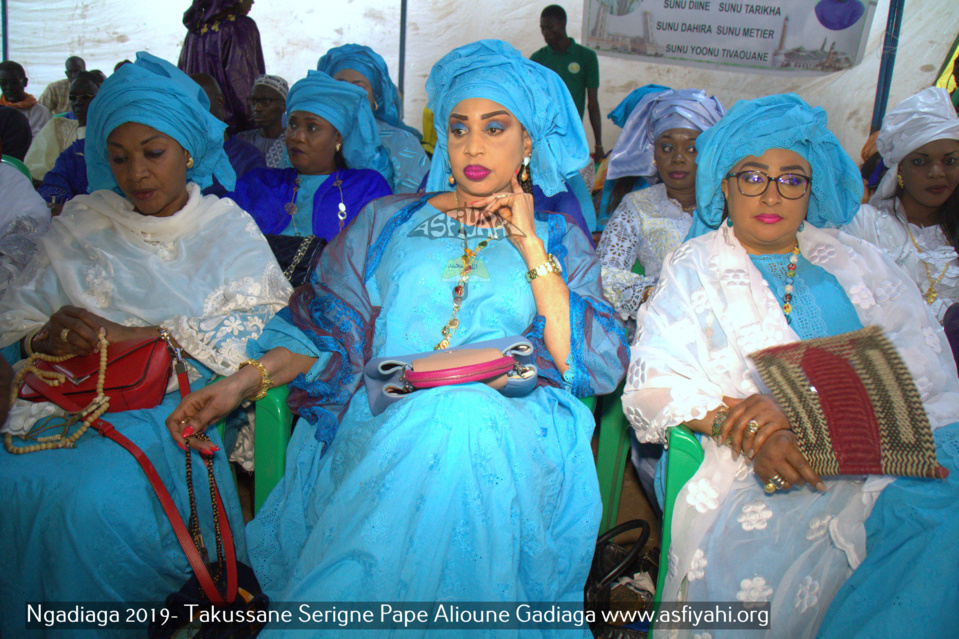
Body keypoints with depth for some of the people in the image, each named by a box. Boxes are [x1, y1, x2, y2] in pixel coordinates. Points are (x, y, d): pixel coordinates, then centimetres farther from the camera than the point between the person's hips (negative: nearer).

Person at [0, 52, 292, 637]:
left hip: (175, 407, -3)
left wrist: (131, 335, -16)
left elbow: (259, 326, -9)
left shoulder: (227, 228, 7)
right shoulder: (82, 223, 16)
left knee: (98, 497, -30)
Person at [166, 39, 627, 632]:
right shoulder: (387, 220, 21)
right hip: (382, 418, 1)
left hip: (506, 423, 0)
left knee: (463, 422, -36)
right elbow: (323, 326, 15)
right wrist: (243, 382, -2)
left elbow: (598, 366, 2)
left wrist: (529, 245, -1)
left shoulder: (559, 237, 17)